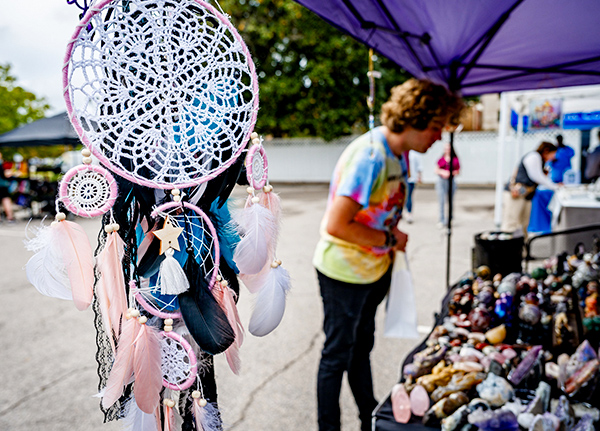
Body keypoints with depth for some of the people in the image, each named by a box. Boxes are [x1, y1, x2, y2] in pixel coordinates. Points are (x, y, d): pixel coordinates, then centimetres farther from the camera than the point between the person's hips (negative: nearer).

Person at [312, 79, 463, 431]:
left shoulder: (399, 152, 1)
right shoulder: (370, 156, -28)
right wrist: (390, 239, -20)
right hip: (345, 273, -9)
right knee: (338, 354, 10)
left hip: (375, 268, 9)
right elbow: (336, 226, -32)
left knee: (362, 345, 24)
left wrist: (390, 256, 9)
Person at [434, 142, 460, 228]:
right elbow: (436, 170, 8)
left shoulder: (455, 159, 3)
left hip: (451, 181, 0)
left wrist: (450, 173, -13)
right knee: (441, 201, -5)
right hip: (441, 180, 1)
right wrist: (442, 172, -11)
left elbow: (457, 171, 5)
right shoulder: (441, 159, 7)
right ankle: (442, 220, -3)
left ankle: (448, 220, 18)